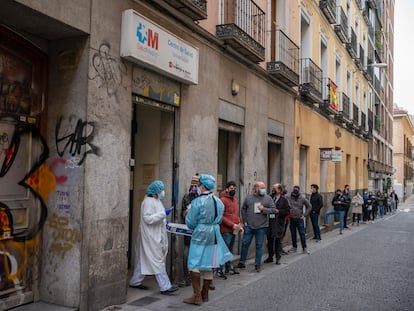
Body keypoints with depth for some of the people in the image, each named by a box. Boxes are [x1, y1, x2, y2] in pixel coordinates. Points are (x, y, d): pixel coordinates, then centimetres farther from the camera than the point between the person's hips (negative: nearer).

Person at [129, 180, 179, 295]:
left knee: (144, 259, 16)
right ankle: (165, 287, -3)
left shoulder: (156, 201, 14)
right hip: (150, 236, -10)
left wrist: (163, 220, 13)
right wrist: (162, 214, -24)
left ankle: (135, 282, 26)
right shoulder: (148, 202, -17)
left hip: (156, 235, 10)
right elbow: (147, 218, -23)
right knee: (158, 261, -7)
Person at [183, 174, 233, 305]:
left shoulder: (198, 202, -16)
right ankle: (205, 294, 24)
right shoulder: (219, 202, 5)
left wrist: (191, 221, 10)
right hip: (214, 235, 7)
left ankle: (197, 296, 3)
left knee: (194, 265, 3)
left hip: (200, 235, -7)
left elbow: (190, 222, -11)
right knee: (209, 265, 14)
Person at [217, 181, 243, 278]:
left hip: (234, 230, 8)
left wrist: (239, 225, 11)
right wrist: (232, 225, -18)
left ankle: (229, 267, 30)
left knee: (230, 250, 18)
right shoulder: (223, 200, -12)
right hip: (226, 230, -8)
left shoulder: (235, 199, 14)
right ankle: (219, 271, 4)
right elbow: (221, 216, -17)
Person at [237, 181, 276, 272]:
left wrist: (264, 209, -15)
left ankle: (258, 264, 16)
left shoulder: (268, 198, 1)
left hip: (261, 227, -1)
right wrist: (244, 221, 4)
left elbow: (274, 209, -1)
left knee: (259, 245, 5)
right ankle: (242, 262, 19)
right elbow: (243, 209, 11)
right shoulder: (248, 197, 4)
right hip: (249, 226, 1)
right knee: (245, 244, 6)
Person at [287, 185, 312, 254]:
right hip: (291, 219, 1)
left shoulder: (302, 198, -4)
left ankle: (304, 248, 7)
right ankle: (294, 247, 23)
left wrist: (304, 215, 0)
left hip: (299, 219, -1)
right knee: (293, 234, 11)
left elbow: (309, 207, 6)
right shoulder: (289, 198, -5)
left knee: (302, 233, -2)